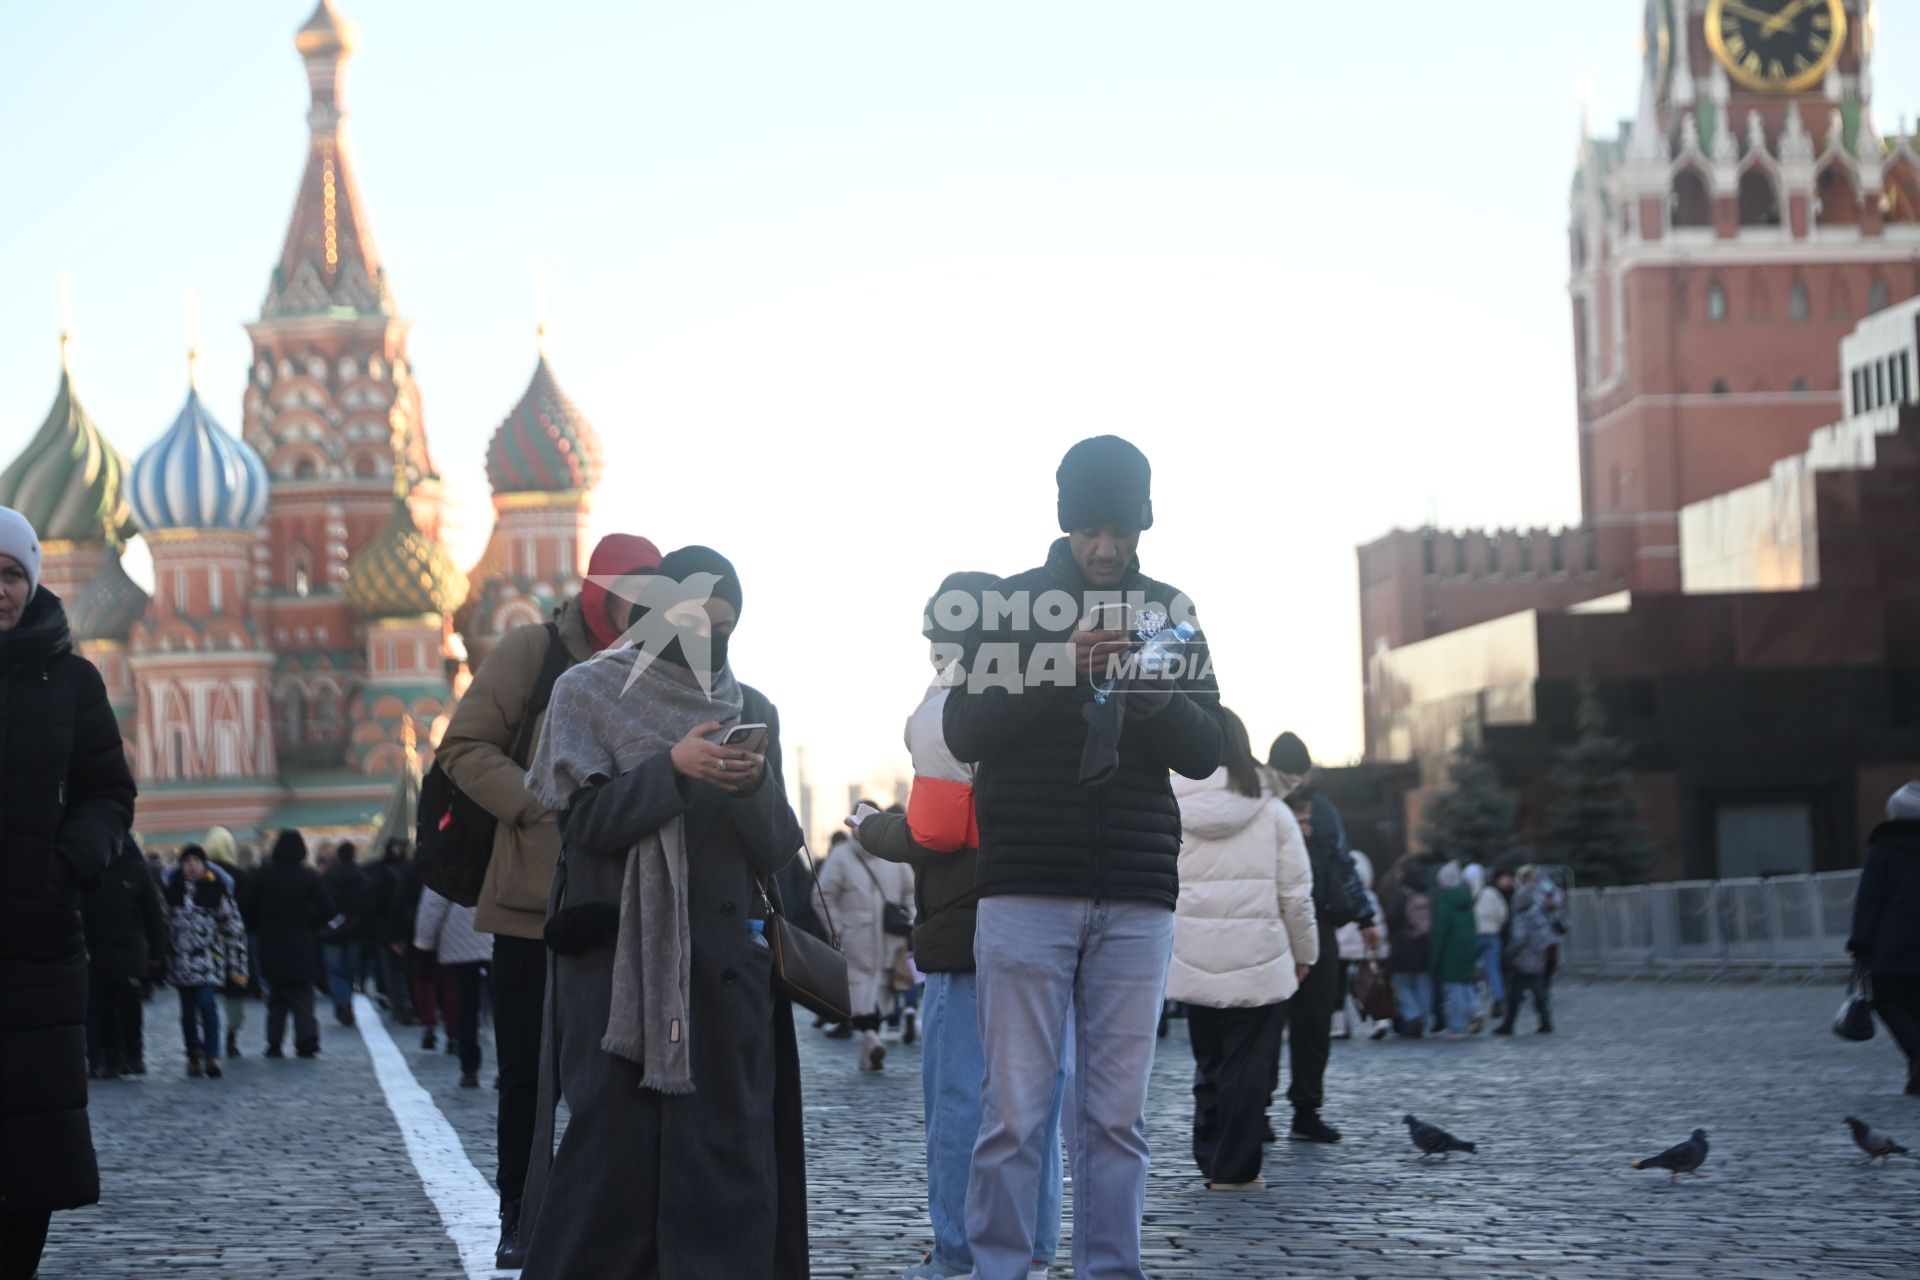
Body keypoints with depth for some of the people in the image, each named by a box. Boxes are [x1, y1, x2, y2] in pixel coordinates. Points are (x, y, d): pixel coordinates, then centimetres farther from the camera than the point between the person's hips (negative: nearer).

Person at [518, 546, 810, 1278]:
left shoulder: (753, 713, 12)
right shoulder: (588, 694, 4)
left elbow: (778, 851, 5)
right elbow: (589, 821, -6)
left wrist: (753, 788, -14)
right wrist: (674, 768, -19)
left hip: (727, 964, 3)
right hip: (618, 957, -3)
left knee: (728, 1149, -3)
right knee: (612, 1144, -7)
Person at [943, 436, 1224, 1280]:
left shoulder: (1171, 613, 12)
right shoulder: (1010, 604, 5)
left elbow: (1205, 753, 8)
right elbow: (964, 732, -3)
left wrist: (1154, 696, -13)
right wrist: (1066, 677, -16)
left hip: (1136, 898, 2)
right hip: (1026, 889, -2)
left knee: (1118, 1109, 3)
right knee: (1015, 1106, -4)